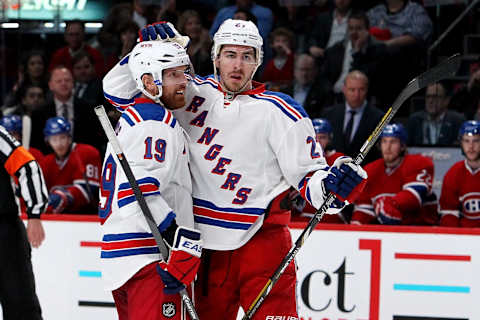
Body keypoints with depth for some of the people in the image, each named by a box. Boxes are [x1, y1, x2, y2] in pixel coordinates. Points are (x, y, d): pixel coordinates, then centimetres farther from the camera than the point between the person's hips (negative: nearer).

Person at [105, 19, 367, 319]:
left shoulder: (280, 112, -4)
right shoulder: (194, 95, 6)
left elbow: (307, 173, -4)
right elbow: (118, 89, 8)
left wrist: (328, 184, -26)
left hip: (262, 242, -4)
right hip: (208, 245, 4)